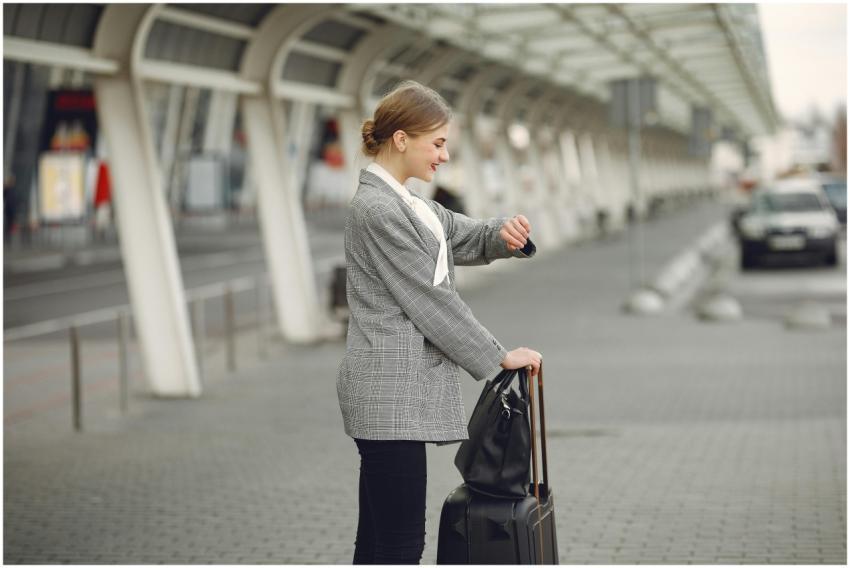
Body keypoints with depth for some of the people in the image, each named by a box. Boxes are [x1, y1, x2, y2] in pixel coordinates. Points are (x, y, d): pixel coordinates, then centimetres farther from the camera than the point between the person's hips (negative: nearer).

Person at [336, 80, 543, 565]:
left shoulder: (403, 202, 15)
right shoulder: (378, 209, -16)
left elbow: (469, 238, 21)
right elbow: (432, 301, -15)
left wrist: (506, 234, -2)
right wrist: (500, 357, -7)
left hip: (396, 392, 10)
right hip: (392, 394, -10)